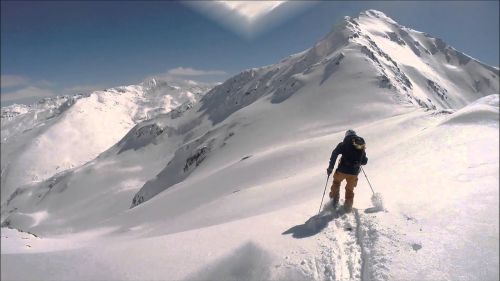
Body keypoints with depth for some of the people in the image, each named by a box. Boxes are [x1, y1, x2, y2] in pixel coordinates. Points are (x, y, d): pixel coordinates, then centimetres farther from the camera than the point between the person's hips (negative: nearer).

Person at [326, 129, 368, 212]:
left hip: (343, 170, -2)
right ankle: (348, 207, 19)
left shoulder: (343, 144, 3)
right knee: (350, 190, 22)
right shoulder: (362, 146, 14)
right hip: (354, 172, 2)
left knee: (336, 181, 26)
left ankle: (334, 200, 18)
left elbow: (334, 154, -10)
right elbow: (364, 161, 18)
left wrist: (330, 167, -7)